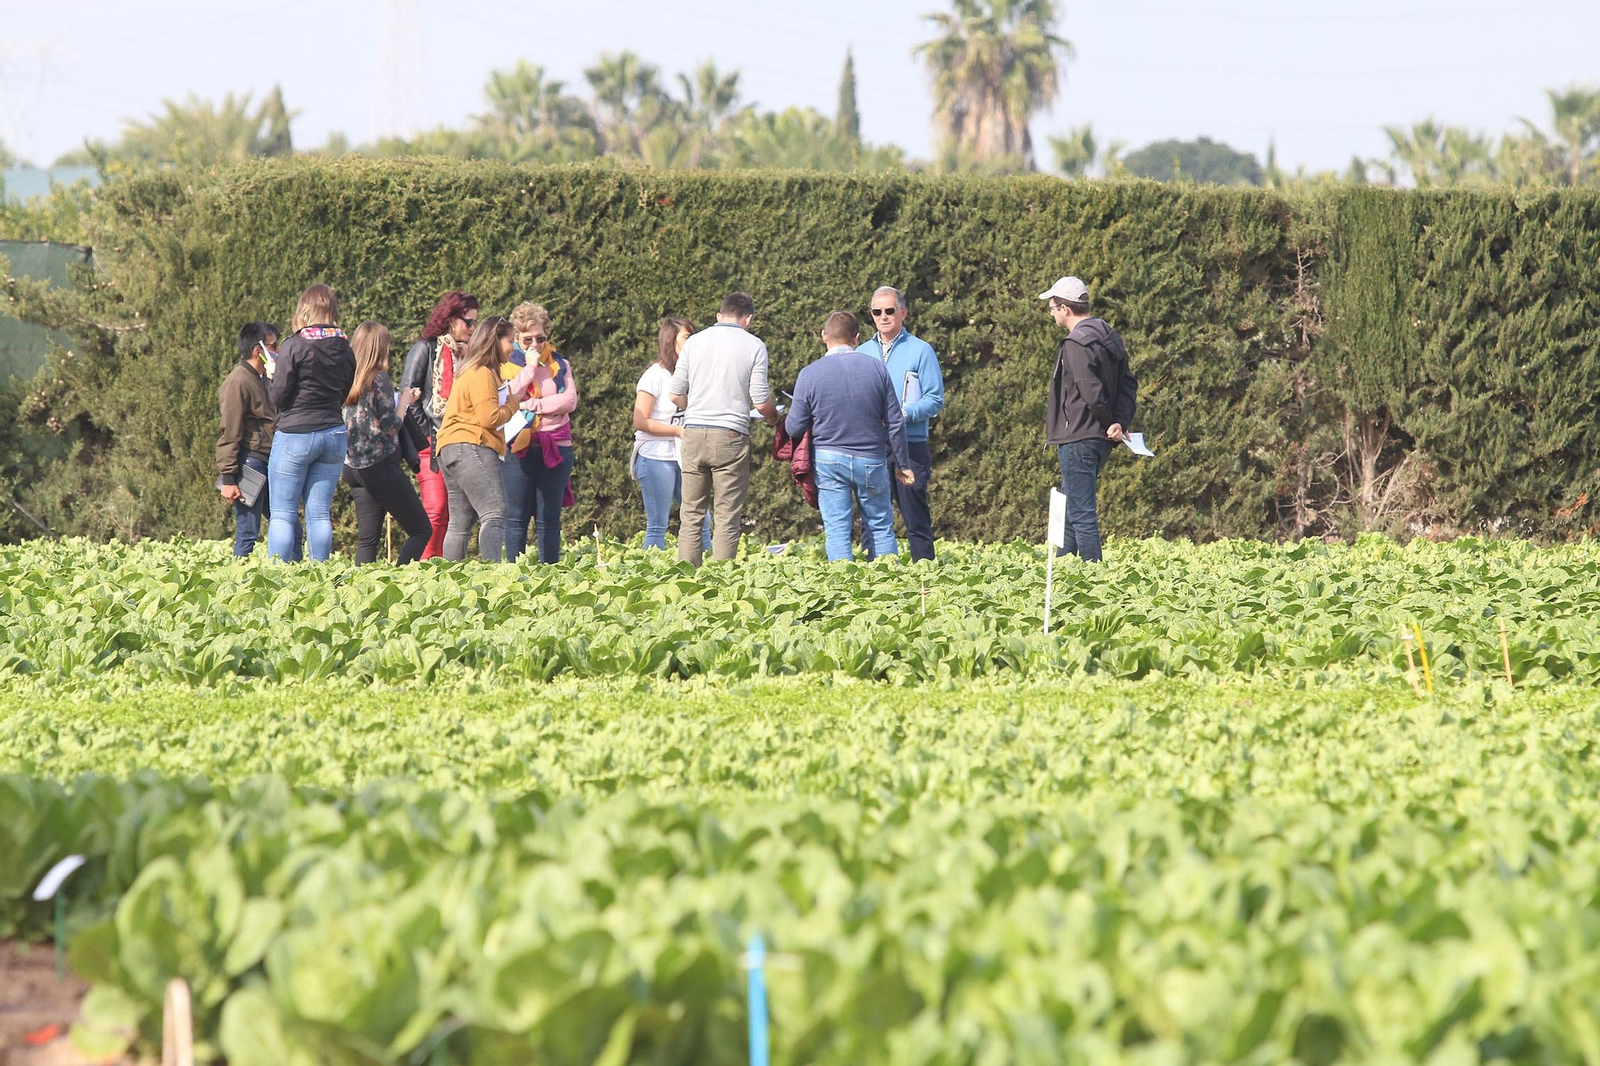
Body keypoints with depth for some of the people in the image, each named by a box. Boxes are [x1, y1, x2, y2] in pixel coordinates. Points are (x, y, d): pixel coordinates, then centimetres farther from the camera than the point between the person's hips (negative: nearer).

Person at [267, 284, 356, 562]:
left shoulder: (293, 347, -11)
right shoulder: (344, 349, 4)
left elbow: (279, 396, -8)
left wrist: (274, 376, 9)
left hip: (295, 434, -5)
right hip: (334, 433, 5)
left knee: (282, 514, -1)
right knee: (320, 513, 8)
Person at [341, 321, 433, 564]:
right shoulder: (380, 379, -13)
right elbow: (390, 426, -14)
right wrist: (404, 401, 1)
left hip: (353, 468, 7)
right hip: (381, 466, -7)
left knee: (367, 538, 10)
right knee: (421, 530, 0)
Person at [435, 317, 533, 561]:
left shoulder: (469, 373, 24)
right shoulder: (481, 374, -10)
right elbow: (489, 418, -17)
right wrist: (513, 404, 1)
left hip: (451, 450, 11)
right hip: (471, 449, -11)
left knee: (460, 523, 11)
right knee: (494, 515, -19)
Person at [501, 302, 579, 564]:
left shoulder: (559, 364, 14)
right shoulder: (507, 364, 8)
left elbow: (570, 401, -1)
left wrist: (531, 405, -7)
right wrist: (530, 368, -7)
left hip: (555, 449, 2)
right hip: (518, 450, -2)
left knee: (550, 518, 2)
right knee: (516, 517, -2)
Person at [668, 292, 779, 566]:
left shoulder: (695, 341, 8)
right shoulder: (753, 346, 0)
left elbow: (675, 394, 9)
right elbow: (761, 402, -3)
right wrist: (774, 418, 19)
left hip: (694, 433, 3)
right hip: (731, 435, -3)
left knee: (691, 515, 7)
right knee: (727, 519, 0)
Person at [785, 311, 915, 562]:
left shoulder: (809, 374, -7)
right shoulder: (876, 367, -3)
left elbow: (794, 428, -4)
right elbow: (895, 422, 1)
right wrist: (903, 464, 10)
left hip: (828, 460, -1)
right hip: (872, 459, 1)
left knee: (837, 530, 1)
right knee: (881, 527, 11)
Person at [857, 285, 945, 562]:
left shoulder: (920, 351, 2)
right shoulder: (863, 353, 16)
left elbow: (935, 401, -3)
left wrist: (904, 413, -19)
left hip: (910, 445, -5)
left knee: (915, 519, -5)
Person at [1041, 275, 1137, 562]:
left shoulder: (1077, 344, -16)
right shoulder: (1109, 339, 14)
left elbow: (1092, 393, -22)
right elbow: (1128, 385, 10)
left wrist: (1111, 423, -7)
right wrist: (1119, 424, -2)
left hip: (1078, 439, -10)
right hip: (1100, 440, 10)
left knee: (1082, 514, -6)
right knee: (1069, 511, 17)